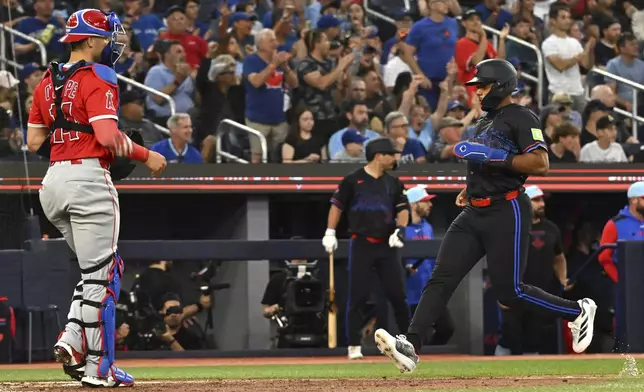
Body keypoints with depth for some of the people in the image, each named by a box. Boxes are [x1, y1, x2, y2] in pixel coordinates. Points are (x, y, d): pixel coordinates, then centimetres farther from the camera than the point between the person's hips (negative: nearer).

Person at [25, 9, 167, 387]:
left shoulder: (47, 82, 14)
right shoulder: (98, 79, -9)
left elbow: (34, 141, 14)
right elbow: (107, 137, -20)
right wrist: (147, 155, -8)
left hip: (53, 183, 8)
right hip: (88, 179, -8)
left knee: (103, 269, 19)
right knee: (102, 274, -3)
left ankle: (72, 340, 2)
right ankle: (99, 368, -3)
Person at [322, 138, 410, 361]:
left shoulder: (393, 183, 11)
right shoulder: (353, 181, -1)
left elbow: (403, 208, 11)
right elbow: (337, 205, 4)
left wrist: (400, 229, -7)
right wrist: (330, 233, -3)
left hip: (386, 246, 4)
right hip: (361, 245, -4)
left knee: (398, 294, 1)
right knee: (357, 296, -4)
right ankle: (354, 346, 0)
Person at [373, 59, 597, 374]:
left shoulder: (521, 118, -7)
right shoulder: (484, 122, 21)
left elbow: (539, 164, -20)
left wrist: (491, 156, -23)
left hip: (507, 214, -8)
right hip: (474, 214, 8)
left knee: (509, 291, -7)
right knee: (440, 279, -7)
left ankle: (577, 311, 14)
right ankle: (410, 346, -18)